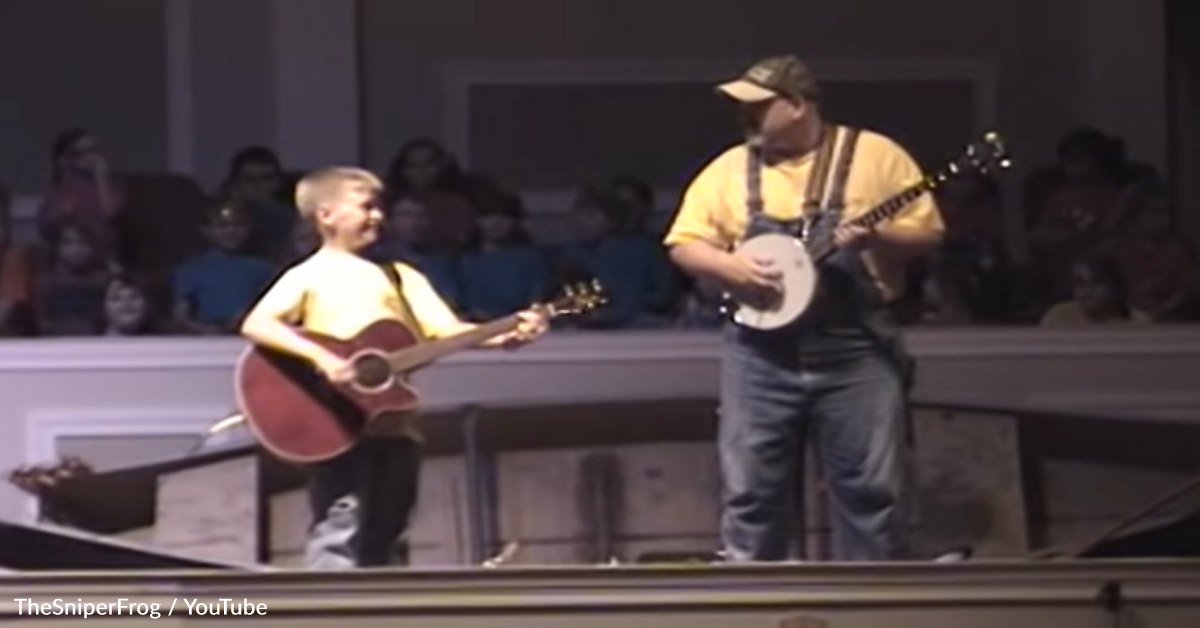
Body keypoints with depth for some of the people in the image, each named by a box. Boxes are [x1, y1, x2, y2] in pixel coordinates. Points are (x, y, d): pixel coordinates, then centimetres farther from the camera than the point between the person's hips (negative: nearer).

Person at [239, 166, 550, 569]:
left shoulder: (400, 276, 16)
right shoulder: (309, 276, 0)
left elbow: (445, 331, 7)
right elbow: (255, 325, -13)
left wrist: (506, 335, -9)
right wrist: (321, 357, -25)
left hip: (394, 426, 6)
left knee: (385, 542, 8)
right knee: (340, 535, -10)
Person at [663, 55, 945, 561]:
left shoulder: (874, 156, 1)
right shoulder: (730, 169, 9)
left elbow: (926, 232, 0)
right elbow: (685, 243, 8)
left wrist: (875, 236, -19)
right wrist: (731, 267, -11)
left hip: (855, 348, -2)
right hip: (760, 354, 2)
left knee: (873, 487, -2)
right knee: (751, 490, 0)